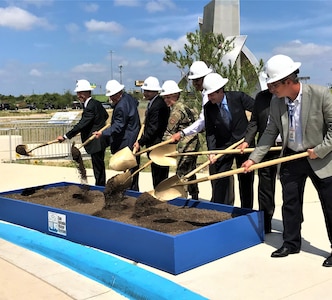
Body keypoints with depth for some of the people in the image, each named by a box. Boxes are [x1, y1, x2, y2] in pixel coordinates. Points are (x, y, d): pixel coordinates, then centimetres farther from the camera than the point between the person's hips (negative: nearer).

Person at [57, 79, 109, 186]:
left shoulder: (90, 107, -21)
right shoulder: (96, 103, 9)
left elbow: (81, 125, -27)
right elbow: (106, 116, 24)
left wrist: (65, 137, -26)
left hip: (96, 143, -11)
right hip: (98, 142, 11)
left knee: (98, 169, -3)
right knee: (99, 167, 18)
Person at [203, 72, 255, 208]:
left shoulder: (238, 97, -15)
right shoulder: (208, 107, -9)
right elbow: (210, 132, -6)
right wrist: (212, 152, -17)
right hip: (223, 146, 1)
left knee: (246, 180, 9)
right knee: (220, 180, -3)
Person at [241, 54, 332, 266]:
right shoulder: (276, 102, -6)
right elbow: (271, 132, 1)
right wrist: (254, 158, -5)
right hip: (291, 158, 5)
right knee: (290, 203, 11)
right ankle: (291, 243, 27)